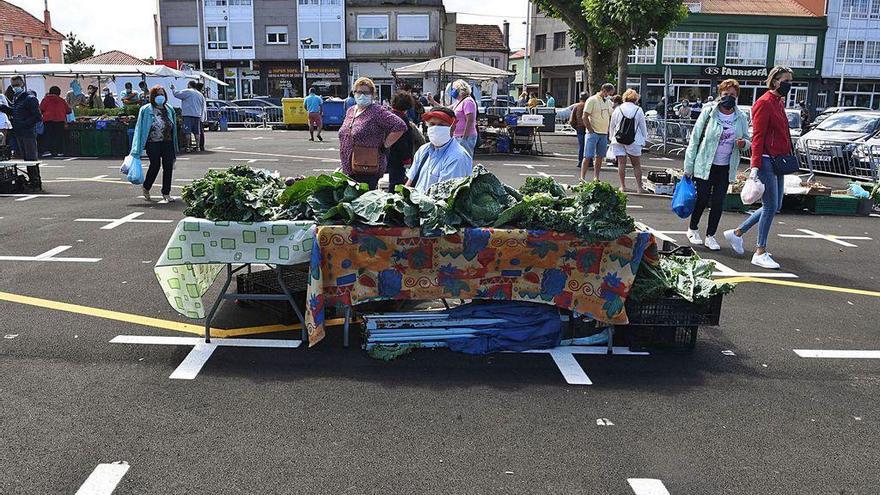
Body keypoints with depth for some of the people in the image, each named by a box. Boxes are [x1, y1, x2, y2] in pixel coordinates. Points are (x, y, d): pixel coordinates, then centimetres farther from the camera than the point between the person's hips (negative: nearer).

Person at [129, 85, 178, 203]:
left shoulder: (169, 109, 12)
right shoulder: (146, 110, -1)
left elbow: (173, 127, 16)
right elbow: (140, 128, -1)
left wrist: (175, 147, 13)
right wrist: (137, 150, -5)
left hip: (167, 142, 4)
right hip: (153, 143, -4)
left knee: (168, 167, -1)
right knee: (155, 165, -5)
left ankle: (166, 192, 9)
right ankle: (146, 188, 20)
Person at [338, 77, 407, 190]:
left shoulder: (377, 112, -10)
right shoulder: (350, 111, 15)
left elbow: (400, 126, -19)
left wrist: (384, 146, -13)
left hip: (368, 170, -8)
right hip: (348, 169, 8)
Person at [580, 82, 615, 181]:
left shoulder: (609, 102, 14)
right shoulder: (592, 100, -7)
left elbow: (610, 117, 23)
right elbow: (585, 117, -10)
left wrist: (608, 130, 11)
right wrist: (591, 130, -12)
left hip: (604, 134, 7)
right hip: (593, 133, -7)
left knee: (600, 157, 7)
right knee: (588, 156, -9)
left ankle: (596, 178, 14)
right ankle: (582, 178, -7)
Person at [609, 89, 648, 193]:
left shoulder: (618, 109, 1)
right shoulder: (639, 110, -2)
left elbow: (612, 125, 7)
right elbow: (643, 126, 3)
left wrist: (612, 138, 17)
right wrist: (644, 139, 12)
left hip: (618, 140, 1)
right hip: (634, 141, -1)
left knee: (621, 163, 5)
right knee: (636, 164, 6)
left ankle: (623, 186, 6)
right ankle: (639, 186, 3)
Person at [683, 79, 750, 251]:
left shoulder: (741, 118, 5)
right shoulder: (709, 112, -6)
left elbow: (748, 140, 16)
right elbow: (695, 138, -5)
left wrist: (743, 143, -11)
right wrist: (689, 166, -8)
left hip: (726, 168, 3)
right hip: (705, 165, -3)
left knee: (718, 203, 4)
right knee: (702, 199, 2)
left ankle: (710, 236, 16)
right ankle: (692, 229, 24)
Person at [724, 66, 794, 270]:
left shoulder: (779, 102, 16)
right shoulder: (764, 103, -11)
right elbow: (757, 137, -17)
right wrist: (755, 167, -21)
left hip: (778, 161, 9)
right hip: (766, 161, -9)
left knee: (774, 206, 12)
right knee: (770, 206, -5)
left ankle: (737, 233, 24)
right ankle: (760, 253, 4)